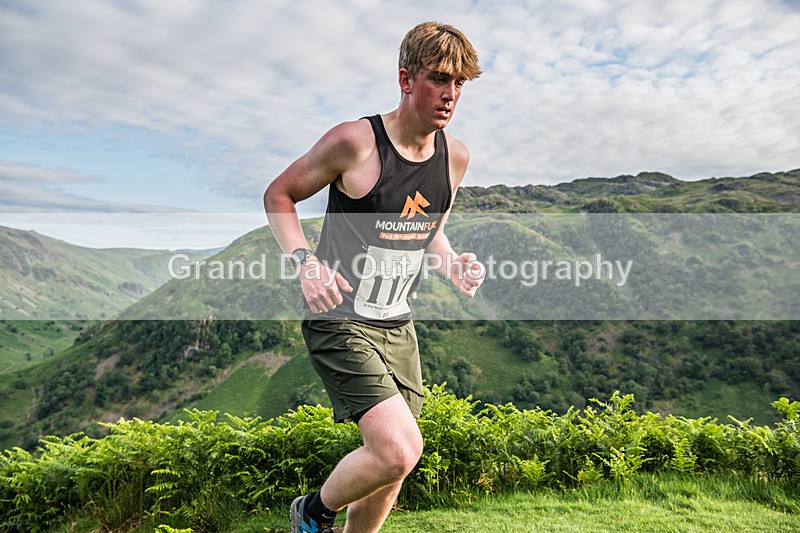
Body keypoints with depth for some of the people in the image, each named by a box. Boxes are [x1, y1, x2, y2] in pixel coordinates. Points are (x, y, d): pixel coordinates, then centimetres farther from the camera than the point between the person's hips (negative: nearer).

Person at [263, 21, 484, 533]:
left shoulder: (456, 155, 4)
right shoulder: (355, 141, -15)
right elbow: (278, 195, -4)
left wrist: (454, 264, -2)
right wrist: (305, 261, -19)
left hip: (398, 327, 7)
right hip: (340, 322, -6)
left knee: (391, 468, 13)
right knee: (399, 451, -18)